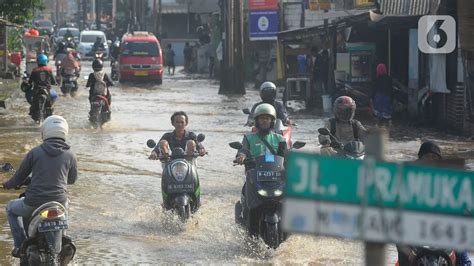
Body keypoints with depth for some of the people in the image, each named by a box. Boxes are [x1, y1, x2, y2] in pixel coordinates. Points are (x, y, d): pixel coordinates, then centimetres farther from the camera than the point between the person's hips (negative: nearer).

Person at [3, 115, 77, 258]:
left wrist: (8, 184, 29)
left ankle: (20, 245, 13)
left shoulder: (34, 152, -1)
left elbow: (20, 176, 7)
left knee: (11, 208, 28)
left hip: (33, 203, -2)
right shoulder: (70, 155, 2)